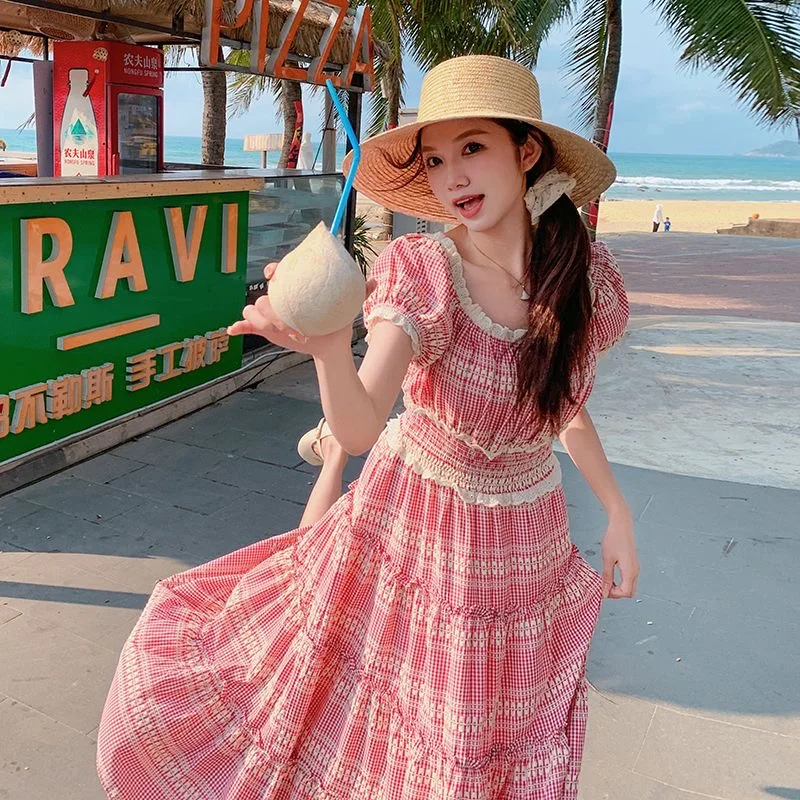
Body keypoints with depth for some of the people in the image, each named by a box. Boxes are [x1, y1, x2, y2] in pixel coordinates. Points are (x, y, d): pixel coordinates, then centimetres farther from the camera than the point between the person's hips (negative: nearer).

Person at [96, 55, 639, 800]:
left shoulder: (589, 274, -12)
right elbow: (359, 428, -35)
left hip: (522, 545, 3)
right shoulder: (421, 271, -22)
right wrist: (327, 347, -55)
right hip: (405, 527, -2)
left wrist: (617, 509, 6)